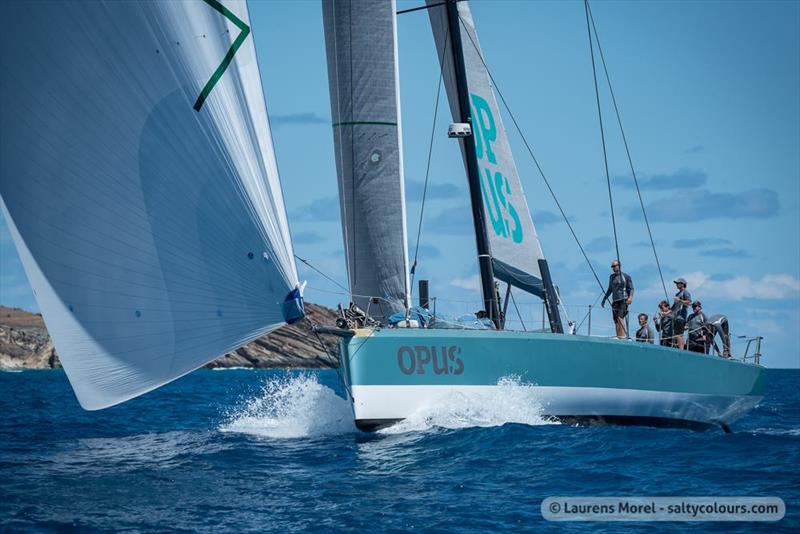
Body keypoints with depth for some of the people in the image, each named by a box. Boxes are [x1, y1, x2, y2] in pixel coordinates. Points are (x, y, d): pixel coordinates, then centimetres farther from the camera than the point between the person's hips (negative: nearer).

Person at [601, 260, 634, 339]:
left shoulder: (626, 276, 2)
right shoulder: (611, 277, 18)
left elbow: (631, 288, 0)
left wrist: (630, 297, -17)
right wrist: (604, 299, 28)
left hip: (623, 300, -6)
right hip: (615, 300, 6)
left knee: (620, 317, -21)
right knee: (616, 320, 0)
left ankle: (622, 336, -28)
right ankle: (618, 336, 1)